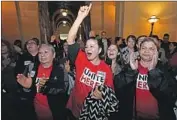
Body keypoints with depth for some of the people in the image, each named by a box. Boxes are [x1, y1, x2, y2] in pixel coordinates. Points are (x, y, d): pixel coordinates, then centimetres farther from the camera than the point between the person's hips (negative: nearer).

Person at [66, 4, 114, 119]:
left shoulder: (107, 69, -11)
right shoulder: (81, 59, -12)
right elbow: (70, 40, -24)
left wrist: (102, 95, -22)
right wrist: (80, 17, -30)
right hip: (76, 108, 1)